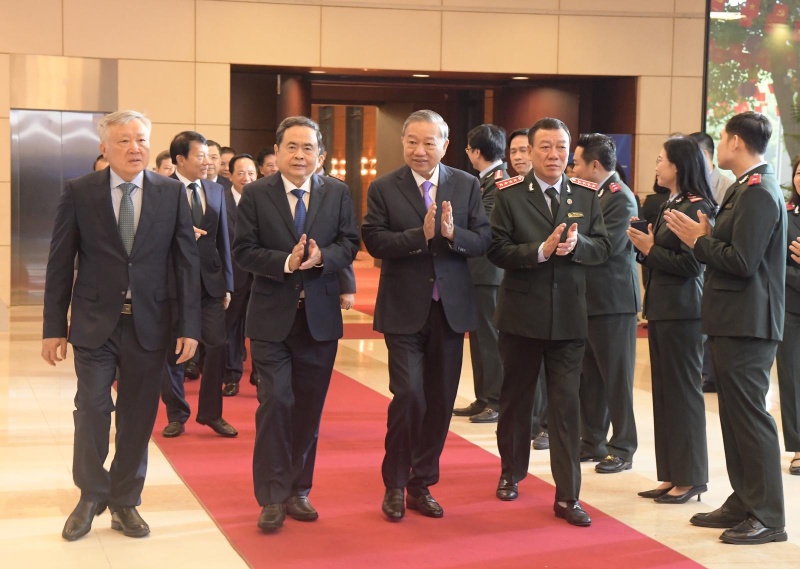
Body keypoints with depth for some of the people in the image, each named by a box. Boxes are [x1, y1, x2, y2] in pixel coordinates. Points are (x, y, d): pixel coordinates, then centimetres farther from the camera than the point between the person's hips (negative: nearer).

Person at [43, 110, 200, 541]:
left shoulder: (172, 193, 1)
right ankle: (91, 498, 17)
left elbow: (186, 261, 2)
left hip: (149, 323, 1)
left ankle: (125, 502, 24)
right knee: (91, 409, -5)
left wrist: (189, 326, -3)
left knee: (138, 417, 8)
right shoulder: (78, 193, -1)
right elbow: (60, 264, 1)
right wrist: (54, 327, -1)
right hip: (94, 322, -1)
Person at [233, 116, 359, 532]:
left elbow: (349, 244, 0)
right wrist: (286, 262, -22)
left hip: (320, 317, 3)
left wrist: (321, 257, -21)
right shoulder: (255, 194, -2)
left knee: (309, 408, 10)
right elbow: (243, 251, -7)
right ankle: (272, 498, 3)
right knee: (275, 403, -7)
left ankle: (298, 491, 24)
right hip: (272, 318, -2)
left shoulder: (337, 193, 4)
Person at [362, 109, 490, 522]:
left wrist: (452, 234, -22)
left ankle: (422, 484, 23)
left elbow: (483, 241, -2)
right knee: (408, 395, -10)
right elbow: (374, 241, -11)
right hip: (404, 310, -3)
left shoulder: (467, 186, 5)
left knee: (440, 400, 9)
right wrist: (421, 234, -23)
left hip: (451, 309, 3)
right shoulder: (383, 189, -1)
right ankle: (395, 485, 8)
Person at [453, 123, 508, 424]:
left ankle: (497, 402, 5)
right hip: (478, 270, 10)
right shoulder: (486, 179, 14)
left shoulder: (499, 181, -15)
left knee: (491, 337, -3)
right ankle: (483, 399, 23)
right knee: (479, 336, 14)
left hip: (489, 271, -10)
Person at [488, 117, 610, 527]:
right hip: (521, 316, -1)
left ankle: (567, 496, 3)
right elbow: (498, 251, -11)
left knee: (566, 404, 0)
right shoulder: (509, 198, -3)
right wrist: (541, 250, -23)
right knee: (516, 398, 14)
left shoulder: (587, 198, 6)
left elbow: (602, 247, 2)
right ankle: (511, 473, 34)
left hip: (569, 317, 1)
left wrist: (577, 244, -19)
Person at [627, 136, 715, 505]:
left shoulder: (696, 208, -14)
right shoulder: (670, 205, 13)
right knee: (663, 392, 12)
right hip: (661, 308, 9)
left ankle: (690, 480, 8)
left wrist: (650, 249, -13)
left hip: (681, 312, -9)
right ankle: (671, 476, 21)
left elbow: (692, 265, -20)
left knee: (683, 392, -2)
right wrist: (645, 248, -1)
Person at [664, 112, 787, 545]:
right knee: (736, 413, 15)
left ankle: (768, 517, 2)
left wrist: (699, 241, -11)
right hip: (732, 320, 10)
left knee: (749, 415, -5)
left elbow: (742, 262, -23)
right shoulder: (747, 189, 15)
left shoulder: (758, 192, -17)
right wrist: (706, 237, 3)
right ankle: (744, 503, 24)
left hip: (747, 324, -10)